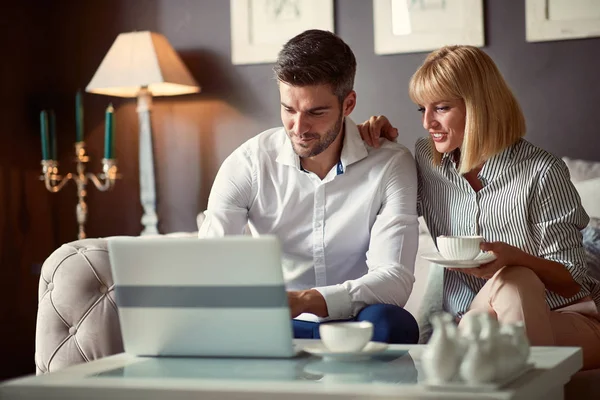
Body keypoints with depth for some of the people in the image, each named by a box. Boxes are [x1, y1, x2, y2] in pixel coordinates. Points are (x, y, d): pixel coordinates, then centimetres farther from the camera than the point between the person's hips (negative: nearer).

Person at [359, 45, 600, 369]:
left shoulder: (541, 172, -9)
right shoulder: (426, 162, 5)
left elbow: (572, 281, -7)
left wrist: (512, 257, -29)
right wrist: (375, 146, 0)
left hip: (567, 319, -2)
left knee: (514, 280, -34)